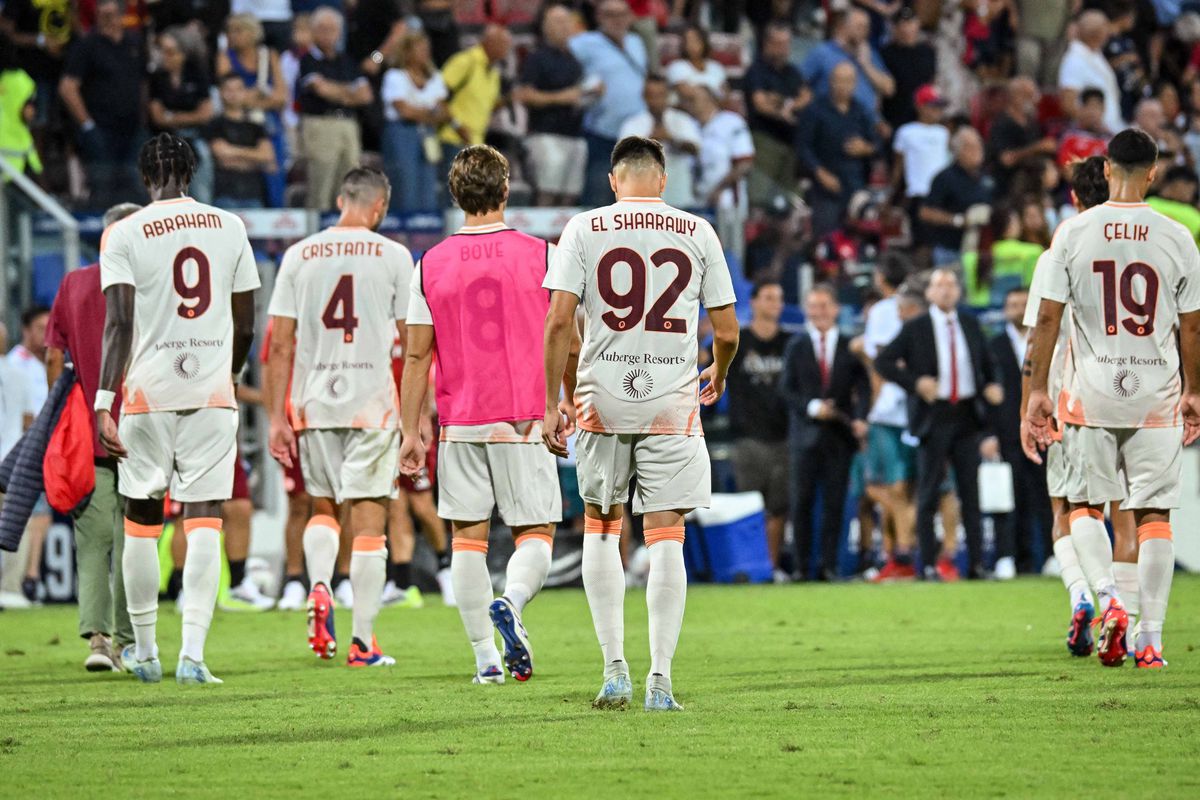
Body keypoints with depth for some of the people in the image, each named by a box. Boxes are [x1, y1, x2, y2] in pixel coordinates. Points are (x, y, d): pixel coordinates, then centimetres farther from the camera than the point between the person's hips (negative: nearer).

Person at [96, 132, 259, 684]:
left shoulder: (124, 235, -4)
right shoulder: (228, 228, 6)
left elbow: (119, 324, -13)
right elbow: (245, 327, 10)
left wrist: (104, 402, -16)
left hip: (148, 392, -1)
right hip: (212, 391, 1)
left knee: (142, 521, 13)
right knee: (204, 523, -2)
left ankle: (145, 652, 22)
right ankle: (192, 654, -14)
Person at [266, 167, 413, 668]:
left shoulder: (299, 256, 5)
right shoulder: (393, 257, -1)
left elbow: (280, 344, 3)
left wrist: (277, 418, 7)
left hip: (313, 402, 2)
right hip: (373, 402, -2)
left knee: (323, 508, 20)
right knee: (368, 517, 1)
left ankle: (319, 585, -8)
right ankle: (363, 642, -1)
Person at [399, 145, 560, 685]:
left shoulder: (432, 264, 2)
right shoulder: (540, 255, -2)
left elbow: (417, 357, 4)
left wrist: (411, 433, 9)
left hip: (460, 423, 1)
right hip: (524, 419, -1)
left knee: (468, 536, 8)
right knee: (536, 533, 5)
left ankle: (486, 657, 4)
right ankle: (512, 602, -25)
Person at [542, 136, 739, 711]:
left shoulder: (584, 230, 0)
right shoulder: (697, 233, 3)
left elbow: (559, 323, -7)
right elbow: (727, 331, 5)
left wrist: (553, 403, 0)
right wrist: (718, 375, 25)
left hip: (602, 399, 0)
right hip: (672, 402, 0)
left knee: (600, 528, 14)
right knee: (666, 537, 2)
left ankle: (614, 666, 6)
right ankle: (660, 680, -2)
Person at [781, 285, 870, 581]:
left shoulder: (850, 347, 6)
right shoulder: (797, 346, 6)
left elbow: (862, 387, 2)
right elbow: (787, 388, 3)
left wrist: (860, 418, -15)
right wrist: (811, 407, -13)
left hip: (839, 434, 0)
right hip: (806, 434, 0)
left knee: (835, 502, 0)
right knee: (802, 501, -1)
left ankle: (828, 564, 4)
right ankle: (802, 565, 4)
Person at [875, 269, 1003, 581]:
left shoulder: (970, 326, 12)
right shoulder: (915, 329, -1)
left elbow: (988, 364, 22)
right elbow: (883, 362, -4)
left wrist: (993, 386, 1)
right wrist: (915, 382, -16)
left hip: (967, 415, 3)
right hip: (934, 415, -3)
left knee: (970, 490, 3)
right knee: (929, 493, -1)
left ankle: (976, 564, 4)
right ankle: (929, 564, 2)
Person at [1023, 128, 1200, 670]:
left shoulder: (1074, 232, -3)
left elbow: (1047, 318, -4)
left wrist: (1037, 392, 2)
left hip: (1092, 391, 0)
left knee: (1084, 505, 14)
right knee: (1154, 513, 4)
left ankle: (1107, 600, -9)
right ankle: (1150, 640, 1)